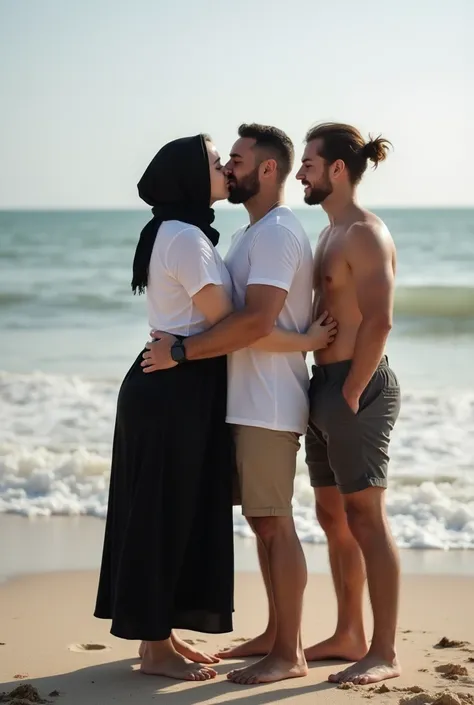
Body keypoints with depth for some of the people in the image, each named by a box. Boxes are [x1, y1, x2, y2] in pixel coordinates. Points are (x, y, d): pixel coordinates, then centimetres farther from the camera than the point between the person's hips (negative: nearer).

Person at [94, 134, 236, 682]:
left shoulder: (173, 233, 17)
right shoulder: (186, 237, -15)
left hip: (176, 388, 10)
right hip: (174, 391, -10)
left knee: (176, 514, 13)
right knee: (163, 515, -3)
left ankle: (162, 636, 21)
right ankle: (155, 649, 4)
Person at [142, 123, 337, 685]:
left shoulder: (276, 233, -15)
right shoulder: (253, 233, 18)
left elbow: (256, 322, -25)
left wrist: (181, 351, -21)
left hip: (268, 405, -10)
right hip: (248, 401, 10)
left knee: (275, 523, -6)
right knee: (264, 521, 14)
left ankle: (289, 654, 0)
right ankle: (276, 634, 24)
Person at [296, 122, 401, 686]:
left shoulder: (365, 234, -14)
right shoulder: (331, 233, 16)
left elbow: (378, 322, -21)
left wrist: (352, 395, -19)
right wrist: (328, 390, 13)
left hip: (357, 388, -10)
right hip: (325, 385, 10)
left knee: (365, 518, -7)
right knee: (333, 516, 14)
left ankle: (383, 653, -2)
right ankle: (348, 635, 24)